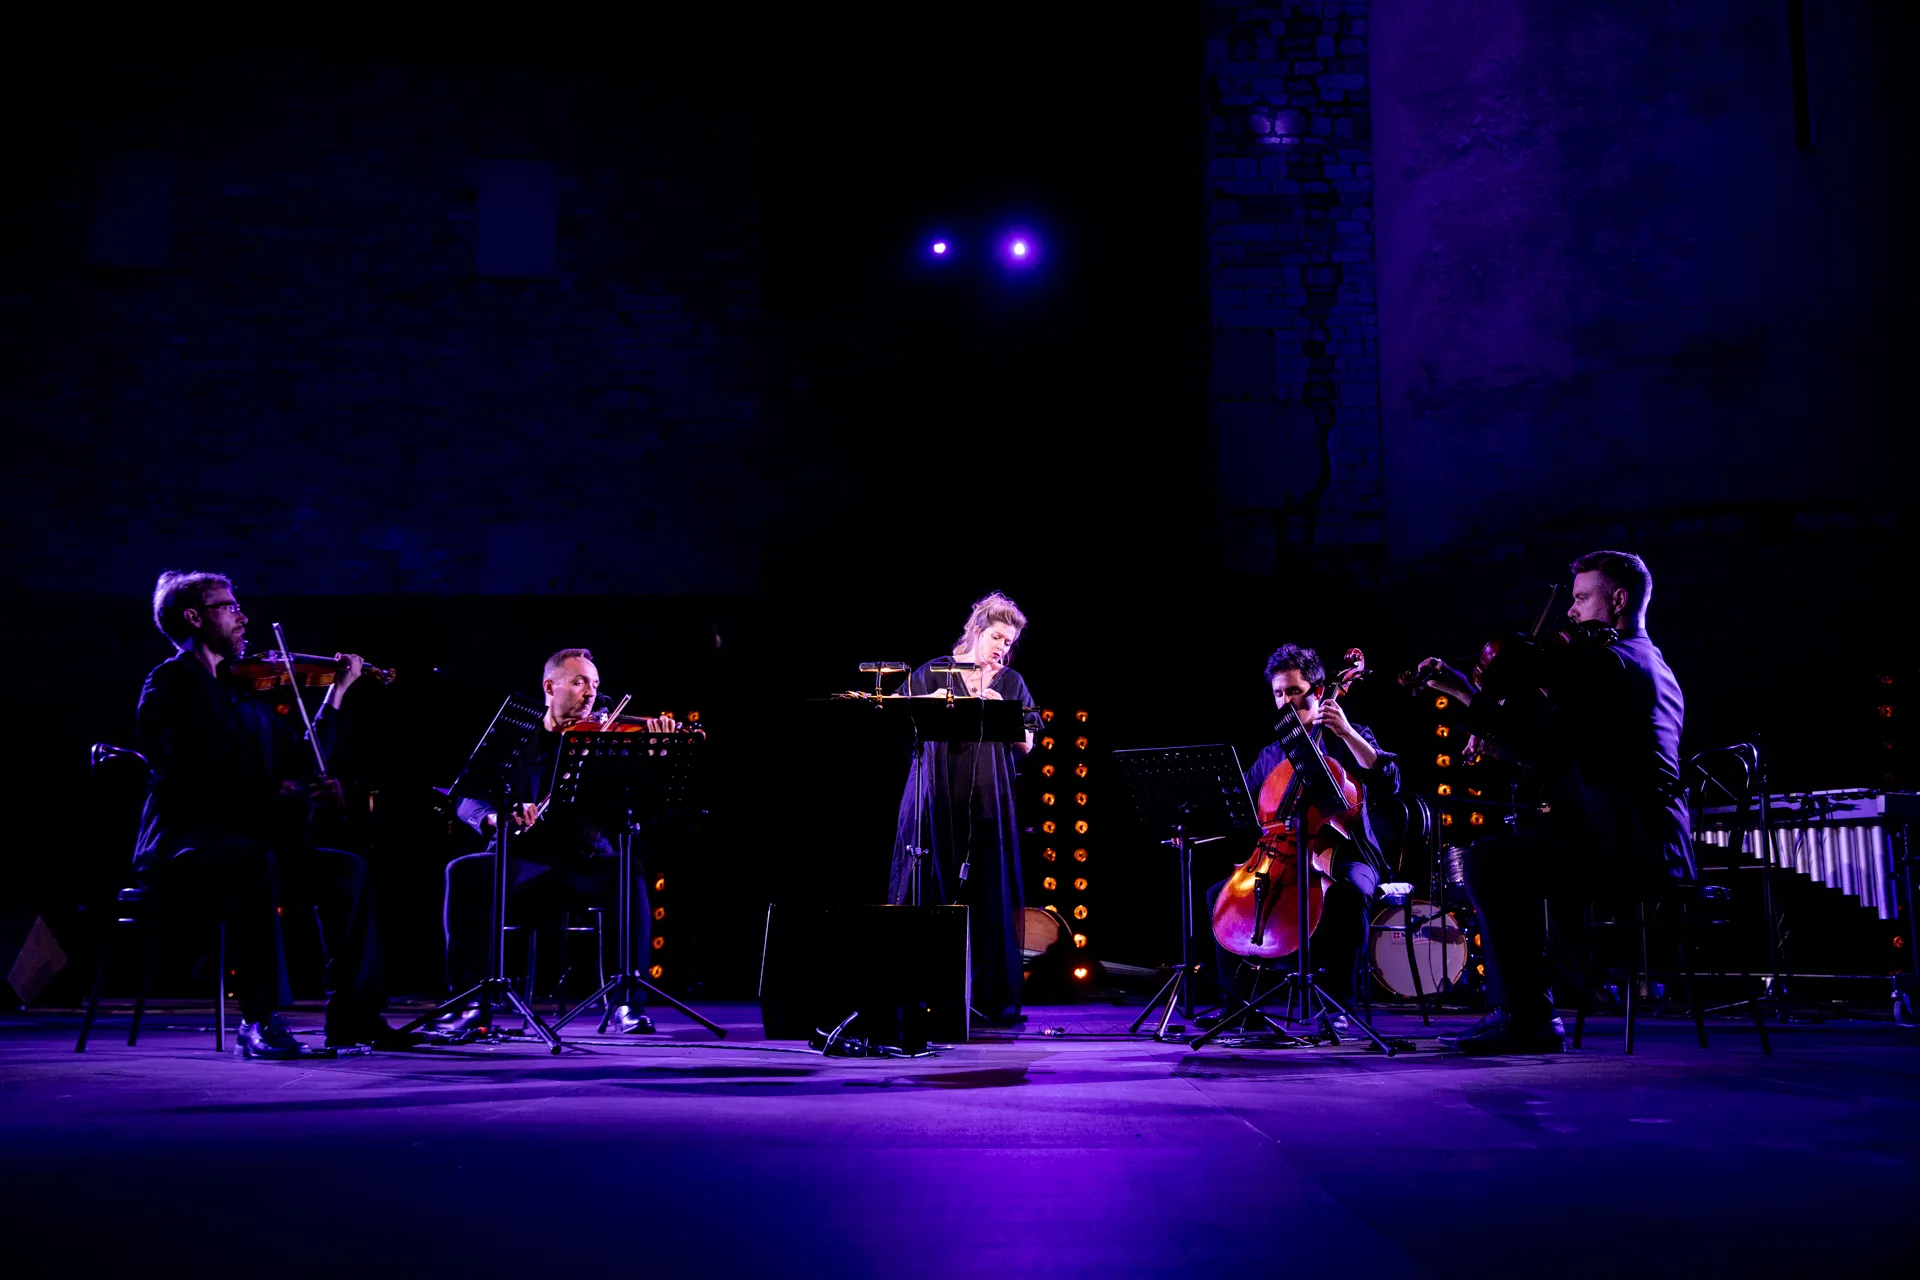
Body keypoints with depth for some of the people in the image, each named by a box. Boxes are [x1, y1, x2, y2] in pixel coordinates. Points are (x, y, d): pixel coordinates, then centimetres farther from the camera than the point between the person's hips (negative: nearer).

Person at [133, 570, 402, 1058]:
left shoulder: (246, 688, 20)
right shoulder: (170, 682, -3)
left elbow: (304, 761, 22)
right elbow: (190, 768, -20)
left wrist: (337, 692, 17)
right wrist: (275, 792, -25)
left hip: (248, 841, 8)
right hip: (182, 844, -8)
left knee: (347, 869, -6)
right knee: (255, 862, -37)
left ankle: (351, 1017, -5)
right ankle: (260, 1019, -34)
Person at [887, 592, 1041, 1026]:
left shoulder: (1012, 684, 12)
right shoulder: (933, 673, 8)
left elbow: (1026, 745, 6)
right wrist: (932, 706, -13)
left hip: (987, 803, 1)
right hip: (937, 798, -1)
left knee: (989, 894, -2)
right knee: (930, 890, -3)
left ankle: (993, 998, 3)